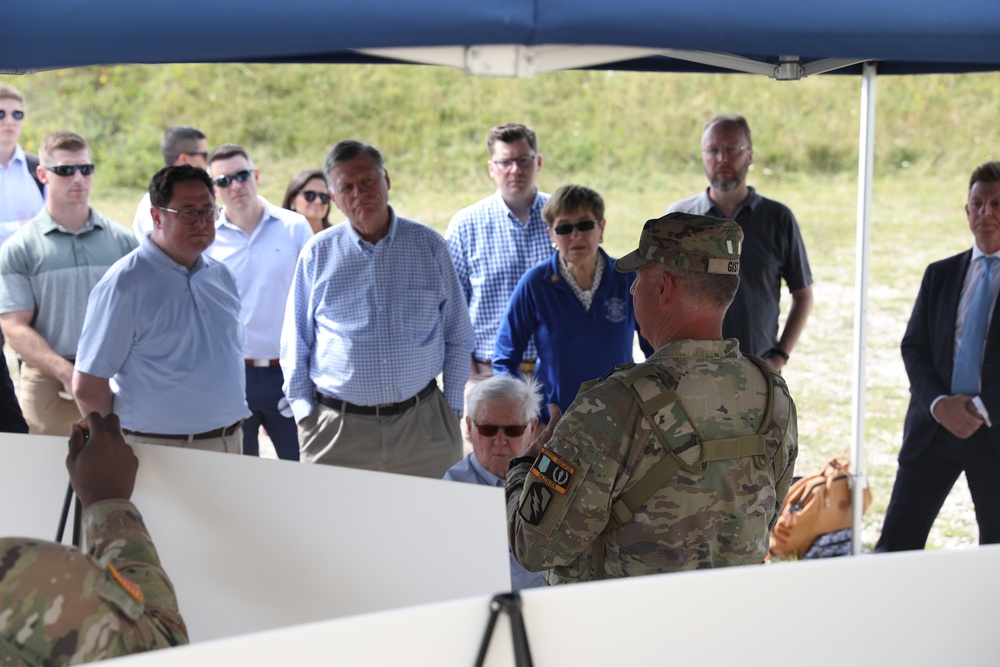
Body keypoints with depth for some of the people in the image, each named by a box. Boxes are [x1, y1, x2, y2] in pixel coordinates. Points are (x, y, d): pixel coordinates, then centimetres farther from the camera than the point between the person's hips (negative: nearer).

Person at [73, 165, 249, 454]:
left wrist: (235, 426, 12)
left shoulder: (221, 276, 10)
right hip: (161, 450, -6)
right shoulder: (124, 284, -11)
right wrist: (121, 448, -5)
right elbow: (87, 386, -12)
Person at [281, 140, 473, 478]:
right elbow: (295, 345, 10)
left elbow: (458, 338, 11)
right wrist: (304, 414, 3)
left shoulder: (429, 245, 6)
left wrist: (453, 409, 6)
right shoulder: (317, 254, 5)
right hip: (339, 429, -1)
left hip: (422, 424, 1)